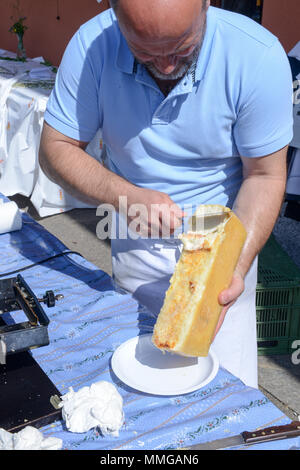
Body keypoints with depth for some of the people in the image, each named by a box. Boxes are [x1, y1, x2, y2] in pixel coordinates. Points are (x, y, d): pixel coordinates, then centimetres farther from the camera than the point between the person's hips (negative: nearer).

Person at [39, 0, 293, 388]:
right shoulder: (92, 46, -17)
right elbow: (56, 148, -12)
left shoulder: (259, 56, -22)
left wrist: (236, 268, -29)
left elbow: (264, 176, -15)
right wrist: (125, 196, -30)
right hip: (136, 245, 2)